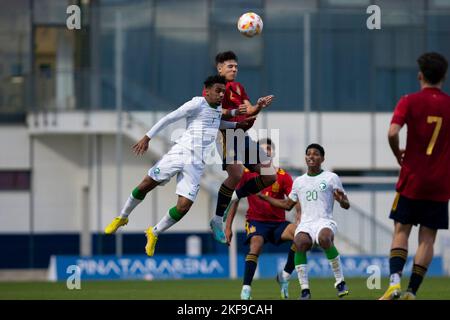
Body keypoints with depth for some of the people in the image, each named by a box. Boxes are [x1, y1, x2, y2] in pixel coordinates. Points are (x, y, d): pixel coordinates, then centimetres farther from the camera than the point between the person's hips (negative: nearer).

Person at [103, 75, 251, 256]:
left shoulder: (219, 109, 15)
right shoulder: (197, 104, -6)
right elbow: (169, 118, -5)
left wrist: (238, 124, 28)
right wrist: (147, 137, -7)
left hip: (196, 165, 5)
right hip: (180, 152, -5)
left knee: (183, 207, -8)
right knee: (146, 185, 0)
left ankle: (154, 234, 13)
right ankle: (122, 217, 25)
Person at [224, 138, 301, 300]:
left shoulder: (283, 176, 0)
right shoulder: (247, 173, 0)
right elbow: (235, 201, 3)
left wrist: (299, 217, -29)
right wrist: (228, 227, -2)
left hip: (278, 222, 2)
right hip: (256, 221, -1)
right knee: (256, 245, -33)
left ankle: (285, 276, -9)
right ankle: (246, 288, -32)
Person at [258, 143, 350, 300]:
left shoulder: (331, 178, 9)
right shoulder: (299, 181, 21)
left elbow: (346, 205, 7)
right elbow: (287, 205, 32)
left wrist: (342, 201, -17)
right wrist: (265, 197, 26)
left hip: (324, 221, -3)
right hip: (305, 224, 3)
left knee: (324, 239, -39)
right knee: (300, 243, -33)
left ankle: (340, 282, -22)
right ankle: (305, 289, -30)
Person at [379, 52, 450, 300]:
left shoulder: (410, 102, -5)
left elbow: (393, 133, -18)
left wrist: (398, 155, 0)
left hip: (412, 180, -1)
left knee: (401, 231, 9)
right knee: (427, 238, 5)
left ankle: (395, 280, -12)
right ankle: (411, 292, 0)